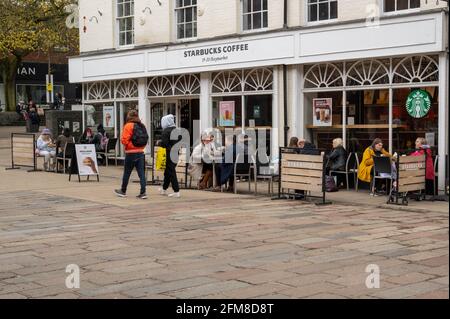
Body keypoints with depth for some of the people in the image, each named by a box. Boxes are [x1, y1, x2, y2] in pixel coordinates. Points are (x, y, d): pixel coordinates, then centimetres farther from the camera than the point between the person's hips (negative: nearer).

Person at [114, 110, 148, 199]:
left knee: (127, 173, 9)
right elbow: (146, 139, 9)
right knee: (141, 173, 4)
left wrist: (127, 146, 5)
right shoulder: (142, 126, 7)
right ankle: (143, 192, -3)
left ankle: (123, 191, 22)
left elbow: (124, 140, -14)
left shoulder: (128, 126, -11)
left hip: (131, 153, -5)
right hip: (140, 152, 5)